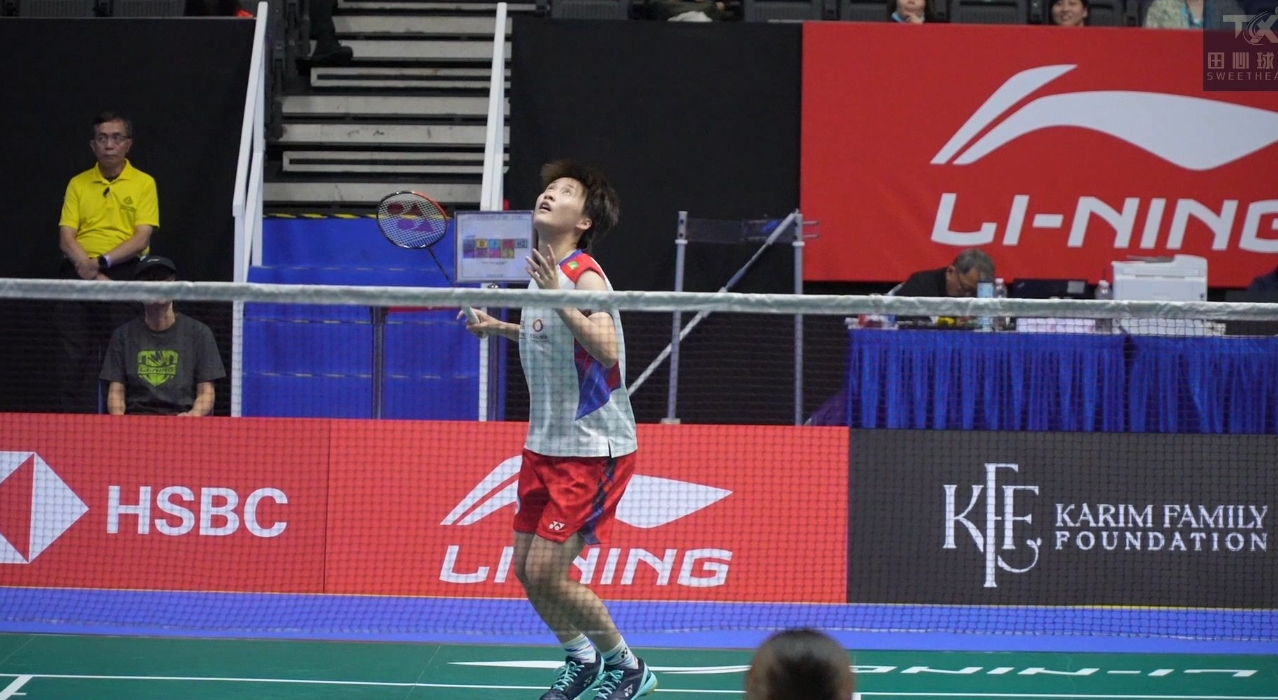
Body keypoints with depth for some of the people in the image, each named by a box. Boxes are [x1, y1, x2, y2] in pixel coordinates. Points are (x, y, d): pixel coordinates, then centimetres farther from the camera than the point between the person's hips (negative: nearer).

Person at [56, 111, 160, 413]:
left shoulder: (144, 184, 5)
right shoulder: (78, 184, 11)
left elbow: (142, 238, -4)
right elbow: (66, 238, 3)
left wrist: (103, 262, -17)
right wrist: (90, 271, -14)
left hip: (124, 273, -2)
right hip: (78, 274, 2)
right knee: (75, 358, -3)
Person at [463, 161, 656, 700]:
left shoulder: (585, 277, -17)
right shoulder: (541, 273, 7)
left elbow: (605, 350, -33)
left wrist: (557, 296, -39)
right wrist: (500, 328, 13)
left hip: (594, 448, -8)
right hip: (546, 443, 8)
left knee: (546, 573, -10)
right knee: (526, 570, 11)